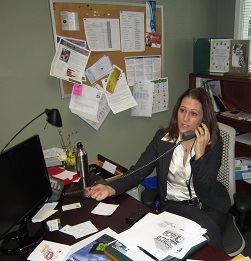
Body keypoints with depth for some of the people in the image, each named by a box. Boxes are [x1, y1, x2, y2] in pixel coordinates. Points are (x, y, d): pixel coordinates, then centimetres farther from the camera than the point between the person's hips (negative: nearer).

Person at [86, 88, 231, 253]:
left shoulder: (214, 142, -7)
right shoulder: (162, 137, -4)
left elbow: (204, 189, -14)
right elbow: (138, 172, -10)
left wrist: (200, 152, -26)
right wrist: (111, 188, -27)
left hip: (210, 206, 1)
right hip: (174, 205, 0)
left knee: (208, 235, -30)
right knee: (206, 225, -29)